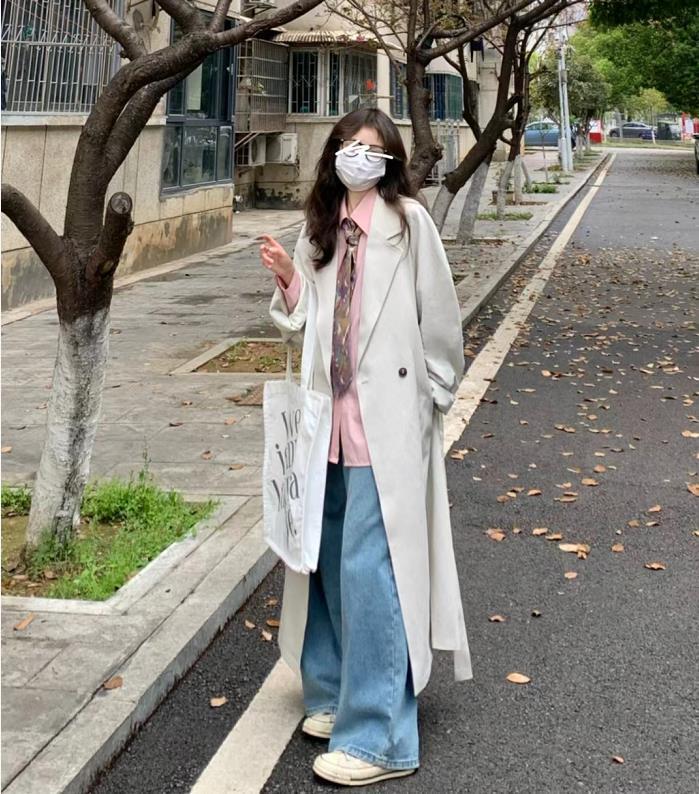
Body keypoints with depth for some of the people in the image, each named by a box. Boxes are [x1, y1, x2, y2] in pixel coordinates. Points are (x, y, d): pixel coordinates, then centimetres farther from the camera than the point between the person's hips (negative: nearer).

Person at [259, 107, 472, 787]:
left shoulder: (409, 221, -6)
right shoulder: (319, 227, 11)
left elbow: (439, 318, -3)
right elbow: (301, 325, 14)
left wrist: (430, 399, 0)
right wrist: (287, 280, -4)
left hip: (388, 422, -6)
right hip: (331, 417, 6)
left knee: (368, 567, -7)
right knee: (330, 559, 14)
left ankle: (380, 735, 1)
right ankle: (339, 693, 31)